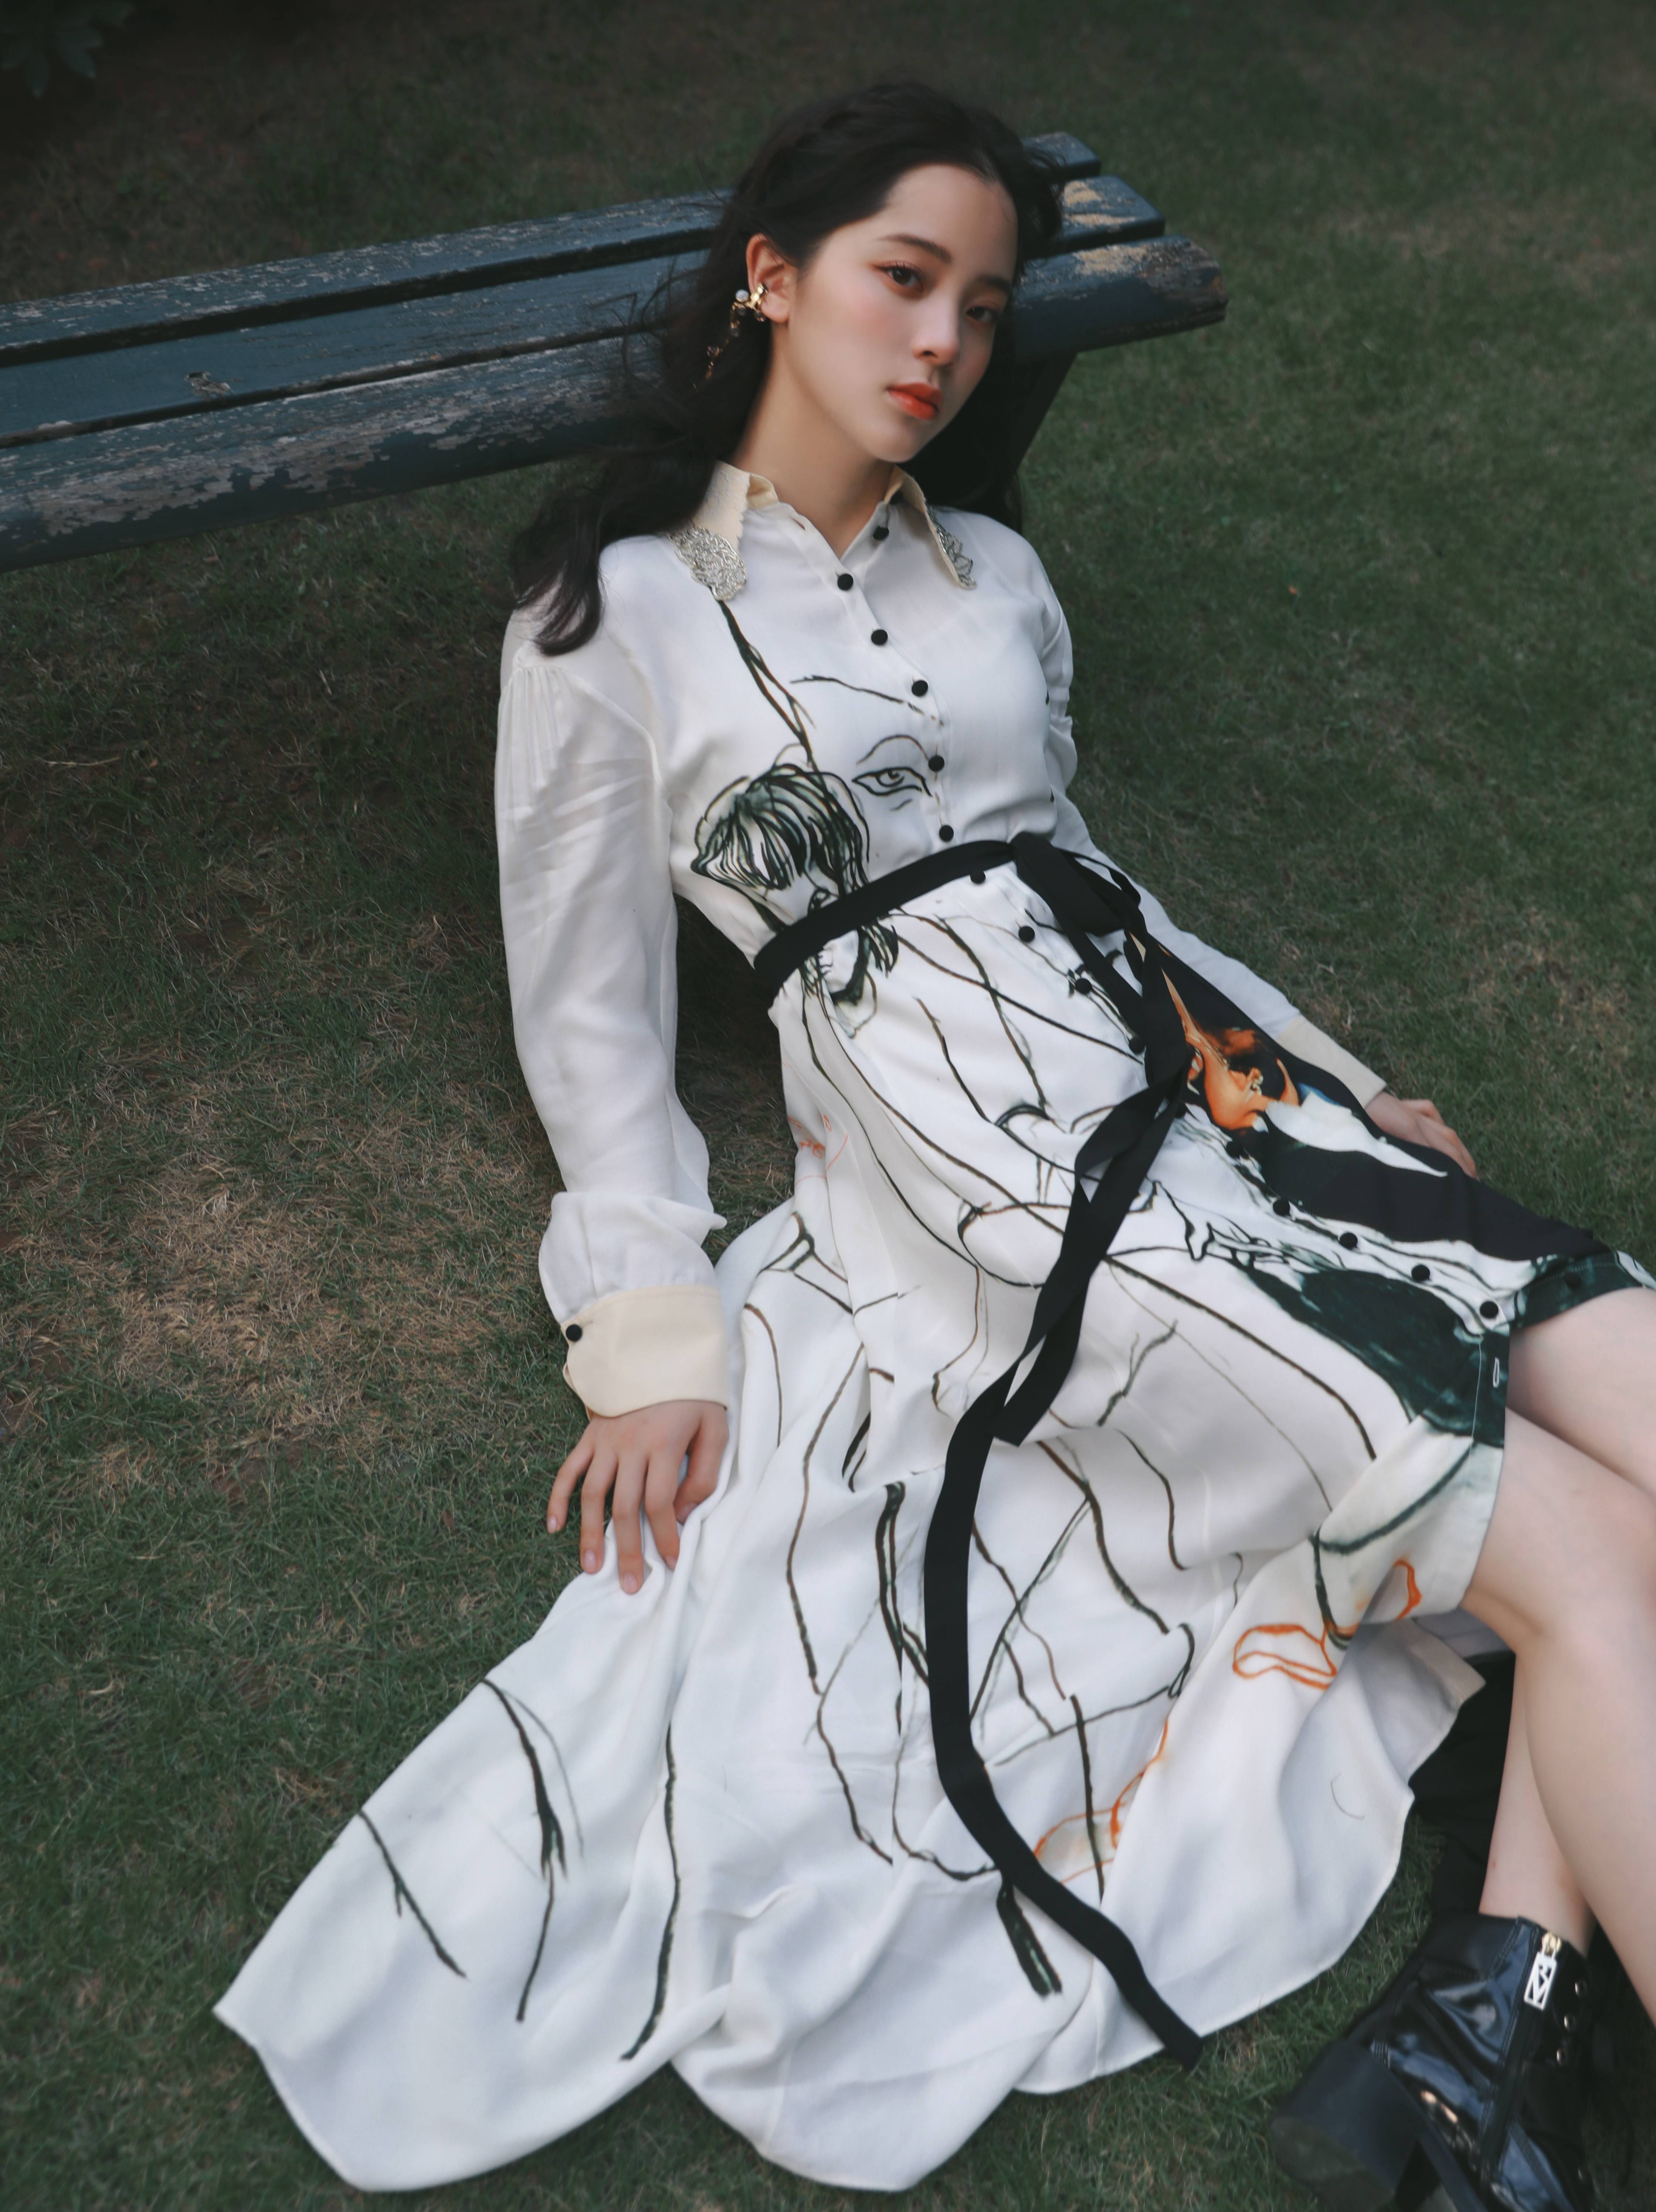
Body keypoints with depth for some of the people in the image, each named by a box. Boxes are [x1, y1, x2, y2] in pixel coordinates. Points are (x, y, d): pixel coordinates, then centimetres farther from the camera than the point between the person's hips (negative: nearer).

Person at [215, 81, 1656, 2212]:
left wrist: (1333, 1069, 18)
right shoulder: (609, 623, 4)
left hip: (1195, 1056, 7)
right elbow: (591, 1011, 5)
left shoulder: (997, 576, 21)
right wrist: (652, 1341, -2)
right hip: (1000, 1173, -7)